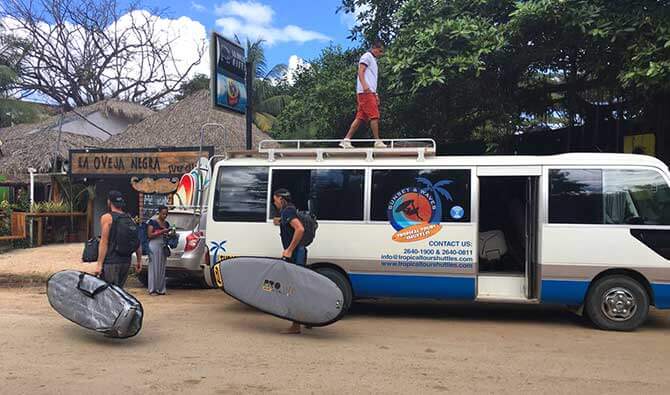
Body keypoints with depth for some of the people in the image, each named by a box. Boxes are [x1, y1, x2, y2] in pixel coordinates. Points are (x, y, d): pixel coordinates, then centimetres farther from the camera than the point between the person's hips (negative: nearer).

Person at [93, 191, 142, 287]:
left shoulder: (107, 217, -5)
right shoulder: (129, 219, 12)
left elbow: (104, 242, -12)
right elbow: (138, 243, 10)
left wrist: (99, 264, -13)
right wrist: (139, 261, 18)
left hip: (111, 262, -6)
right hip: (126, 261, 6)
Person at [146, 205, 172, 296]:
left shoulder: (166, 223, 15)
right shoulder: (153, 222, -3)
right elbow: (149, 235, -9)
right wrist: (161, 232, -15)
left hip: (163, 247, 6)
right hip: (154, 246, -6)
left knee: (162, 268, 5)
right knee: (154, 267, -4)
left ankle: (160, 289, 9)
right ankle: (152, 289, 0)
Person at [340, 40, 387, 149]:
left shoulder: (373, 60, 29)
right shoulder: (367, 56, 1)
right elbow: (360, 71, -13)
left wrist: (375, 94, 26)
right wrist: (365, 86, -28)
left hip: (370, 92, 9)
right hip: (365, 92, -9)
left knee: (360, 118, 3)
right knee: (374, 116, -12)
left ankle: (346, 140, 0)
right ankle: (377, 141, -11)